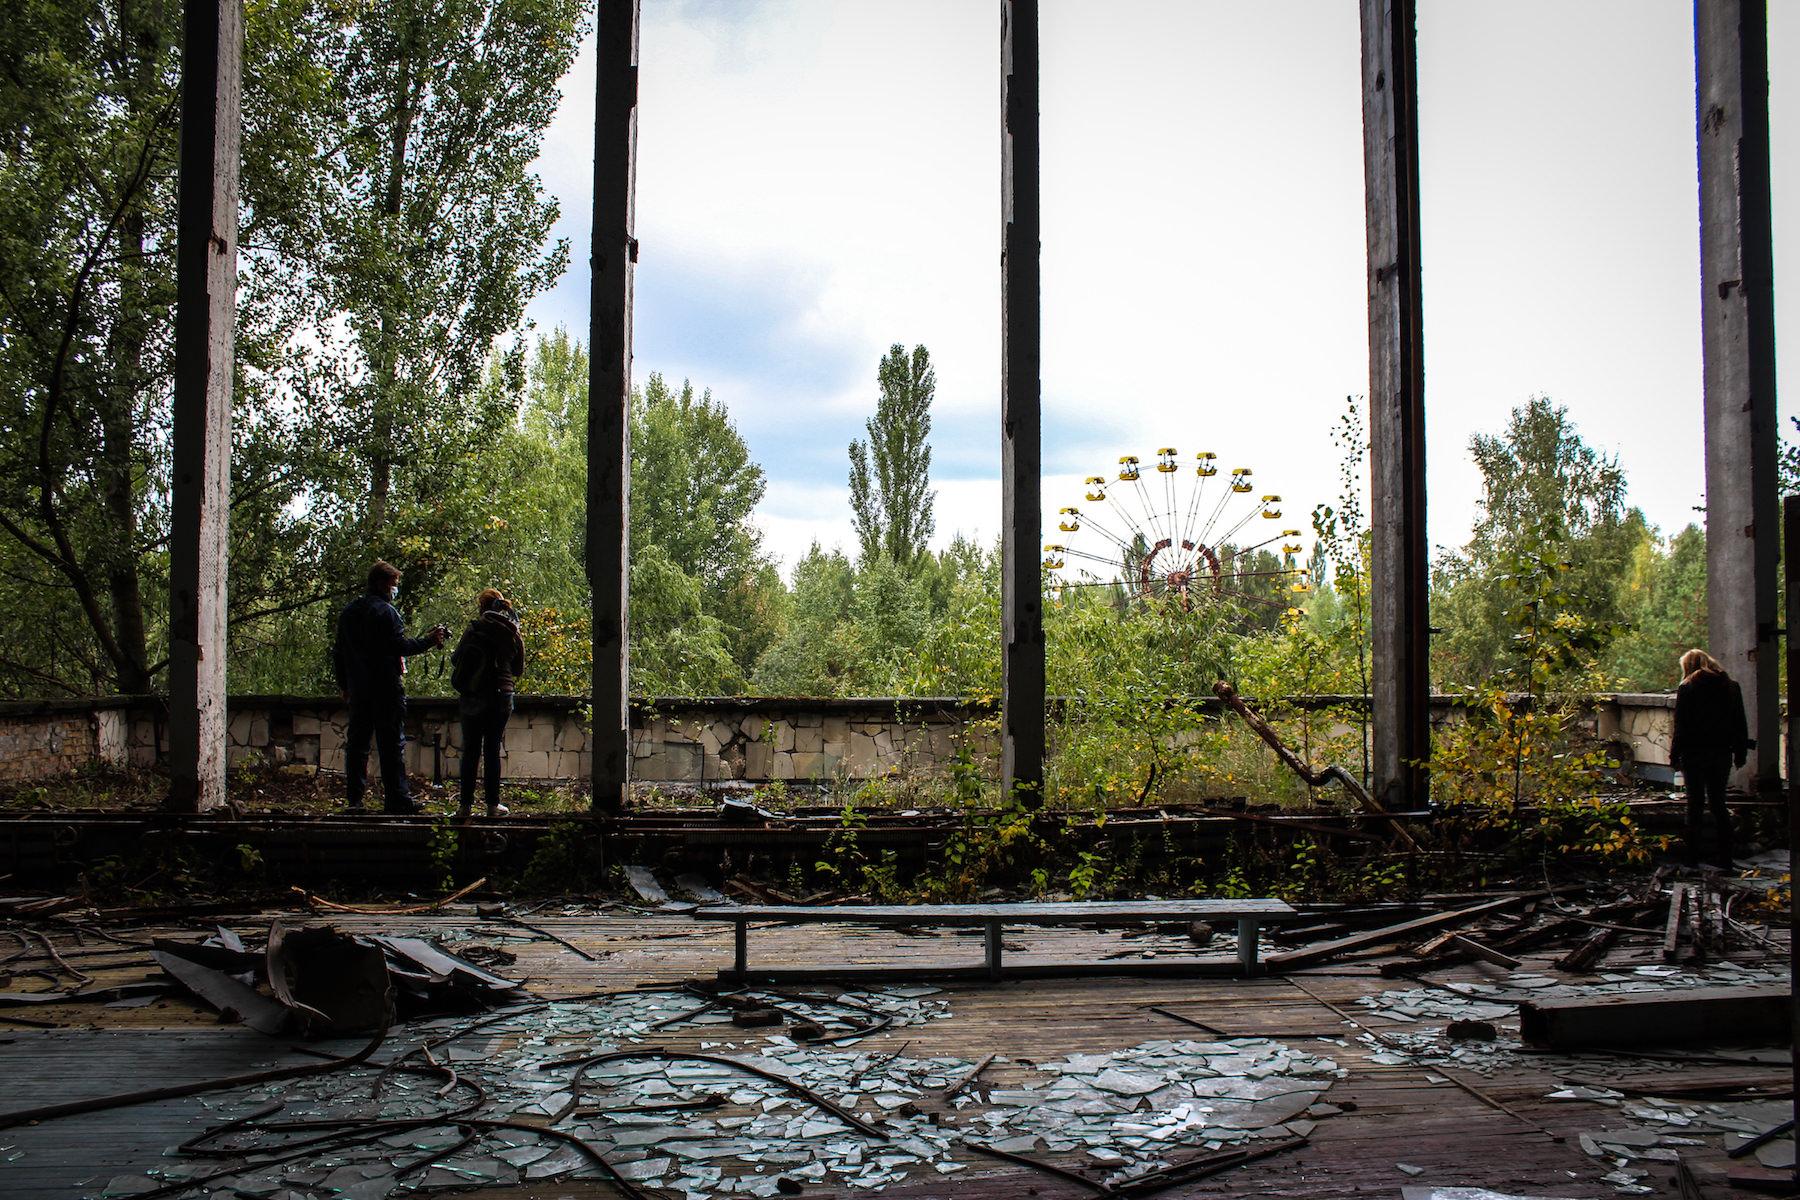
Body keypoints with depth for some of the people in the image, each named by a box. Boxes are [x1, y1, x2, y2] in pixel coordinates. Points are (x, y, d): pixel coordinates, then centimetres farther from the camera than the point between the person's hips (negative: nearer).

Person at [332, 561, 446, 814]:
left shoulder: (348, 612, 15)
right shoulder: (385, 611, -10)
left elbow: (338, 651, 18)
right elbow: (400, 646, -17)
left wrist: (343, 684, 24)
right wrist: (429, 641, -7)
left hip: (357, 689, 7)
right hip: (386, 688, -7)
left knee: (356, 743, 9)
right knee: (391, 744, -4)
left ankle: (354, 799, 10)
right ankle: (397, 799, -5)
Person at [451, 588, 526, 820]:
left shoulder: (475, 629, -7)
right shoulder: (514, 635, 1)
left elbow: (455, 660, -2)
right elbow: (518, 670, 11)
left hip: (472, 698, -1)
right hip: (501, 698, 2)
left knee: (470, 751, 7)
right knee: (492, 750, 10)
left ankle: (466, 804, 9)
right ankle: (493, 804, 10)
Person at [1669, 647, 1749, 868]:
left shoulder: (1687, 689, -9)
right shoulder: (1731, 687, 4)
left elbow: (1681, 727, -10)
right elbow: (1740, 724, 7)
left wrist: (1675, 755, -5)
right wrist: (1740, 753, 13)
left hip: (1695, 755, -3)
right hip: (1722, 754, 4)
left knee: (1695, 805, 4)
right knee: (1719, 803, 12)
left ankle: (1693, 858, 4)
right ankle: (1725, 858, 10)